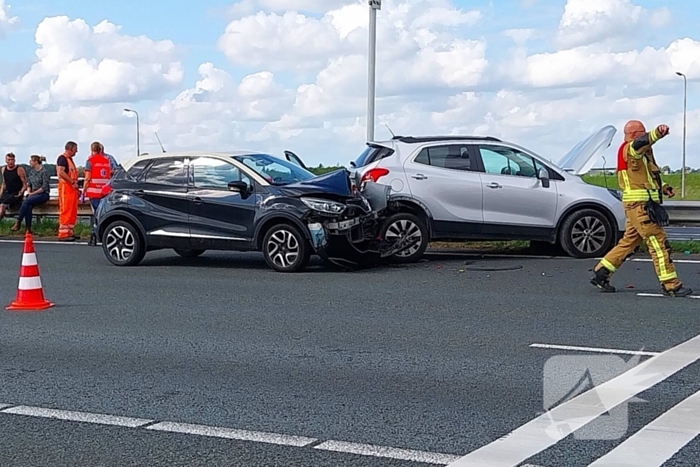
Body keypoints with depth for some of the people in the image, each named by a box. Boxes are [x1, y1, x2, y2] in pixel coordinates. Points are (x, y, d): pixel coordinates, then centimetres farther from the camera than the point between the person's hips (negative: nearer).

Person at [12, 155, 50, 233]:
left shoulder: (44, 172, -8)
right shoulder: (31, 172, 14)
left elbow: (45, 187, -14)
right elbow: (28, 184, 19)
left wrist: (33, 193, -14)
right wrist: (29, 192, -2)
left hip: (43, 194, -5)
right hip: (33, 194, 5)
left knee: (27, 201, -32)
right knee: (28, 206, -28)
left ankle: (18, 222, -24)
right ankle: (28, 229, -30)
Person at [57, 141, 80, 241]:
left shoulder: (70, 159, 21)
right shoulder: (62, 158, -9)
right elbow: (61, 172, -23)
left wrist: (77, 188, 21)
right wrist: (72, 182, -21)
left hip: (72, 188, 10)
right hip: (65, 187, -10)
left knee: (73, 212, 10)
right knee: (66, 211, -10)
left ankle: (69, 232, 16)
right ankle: (63, 234, -10)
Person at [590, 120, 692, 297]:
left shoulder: (640, 153, 22)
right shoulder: (628, 149, -10)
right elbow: (639, 144, -35)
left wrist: (662, 187, 17)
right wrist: (657, 133, -54)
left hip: (643, 205, 10)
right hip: (639, 204, -10)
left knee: (629, 241, 14)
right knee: (658, 242, -8)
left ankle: (601, 274, 18)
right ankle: (671, 285, -5)